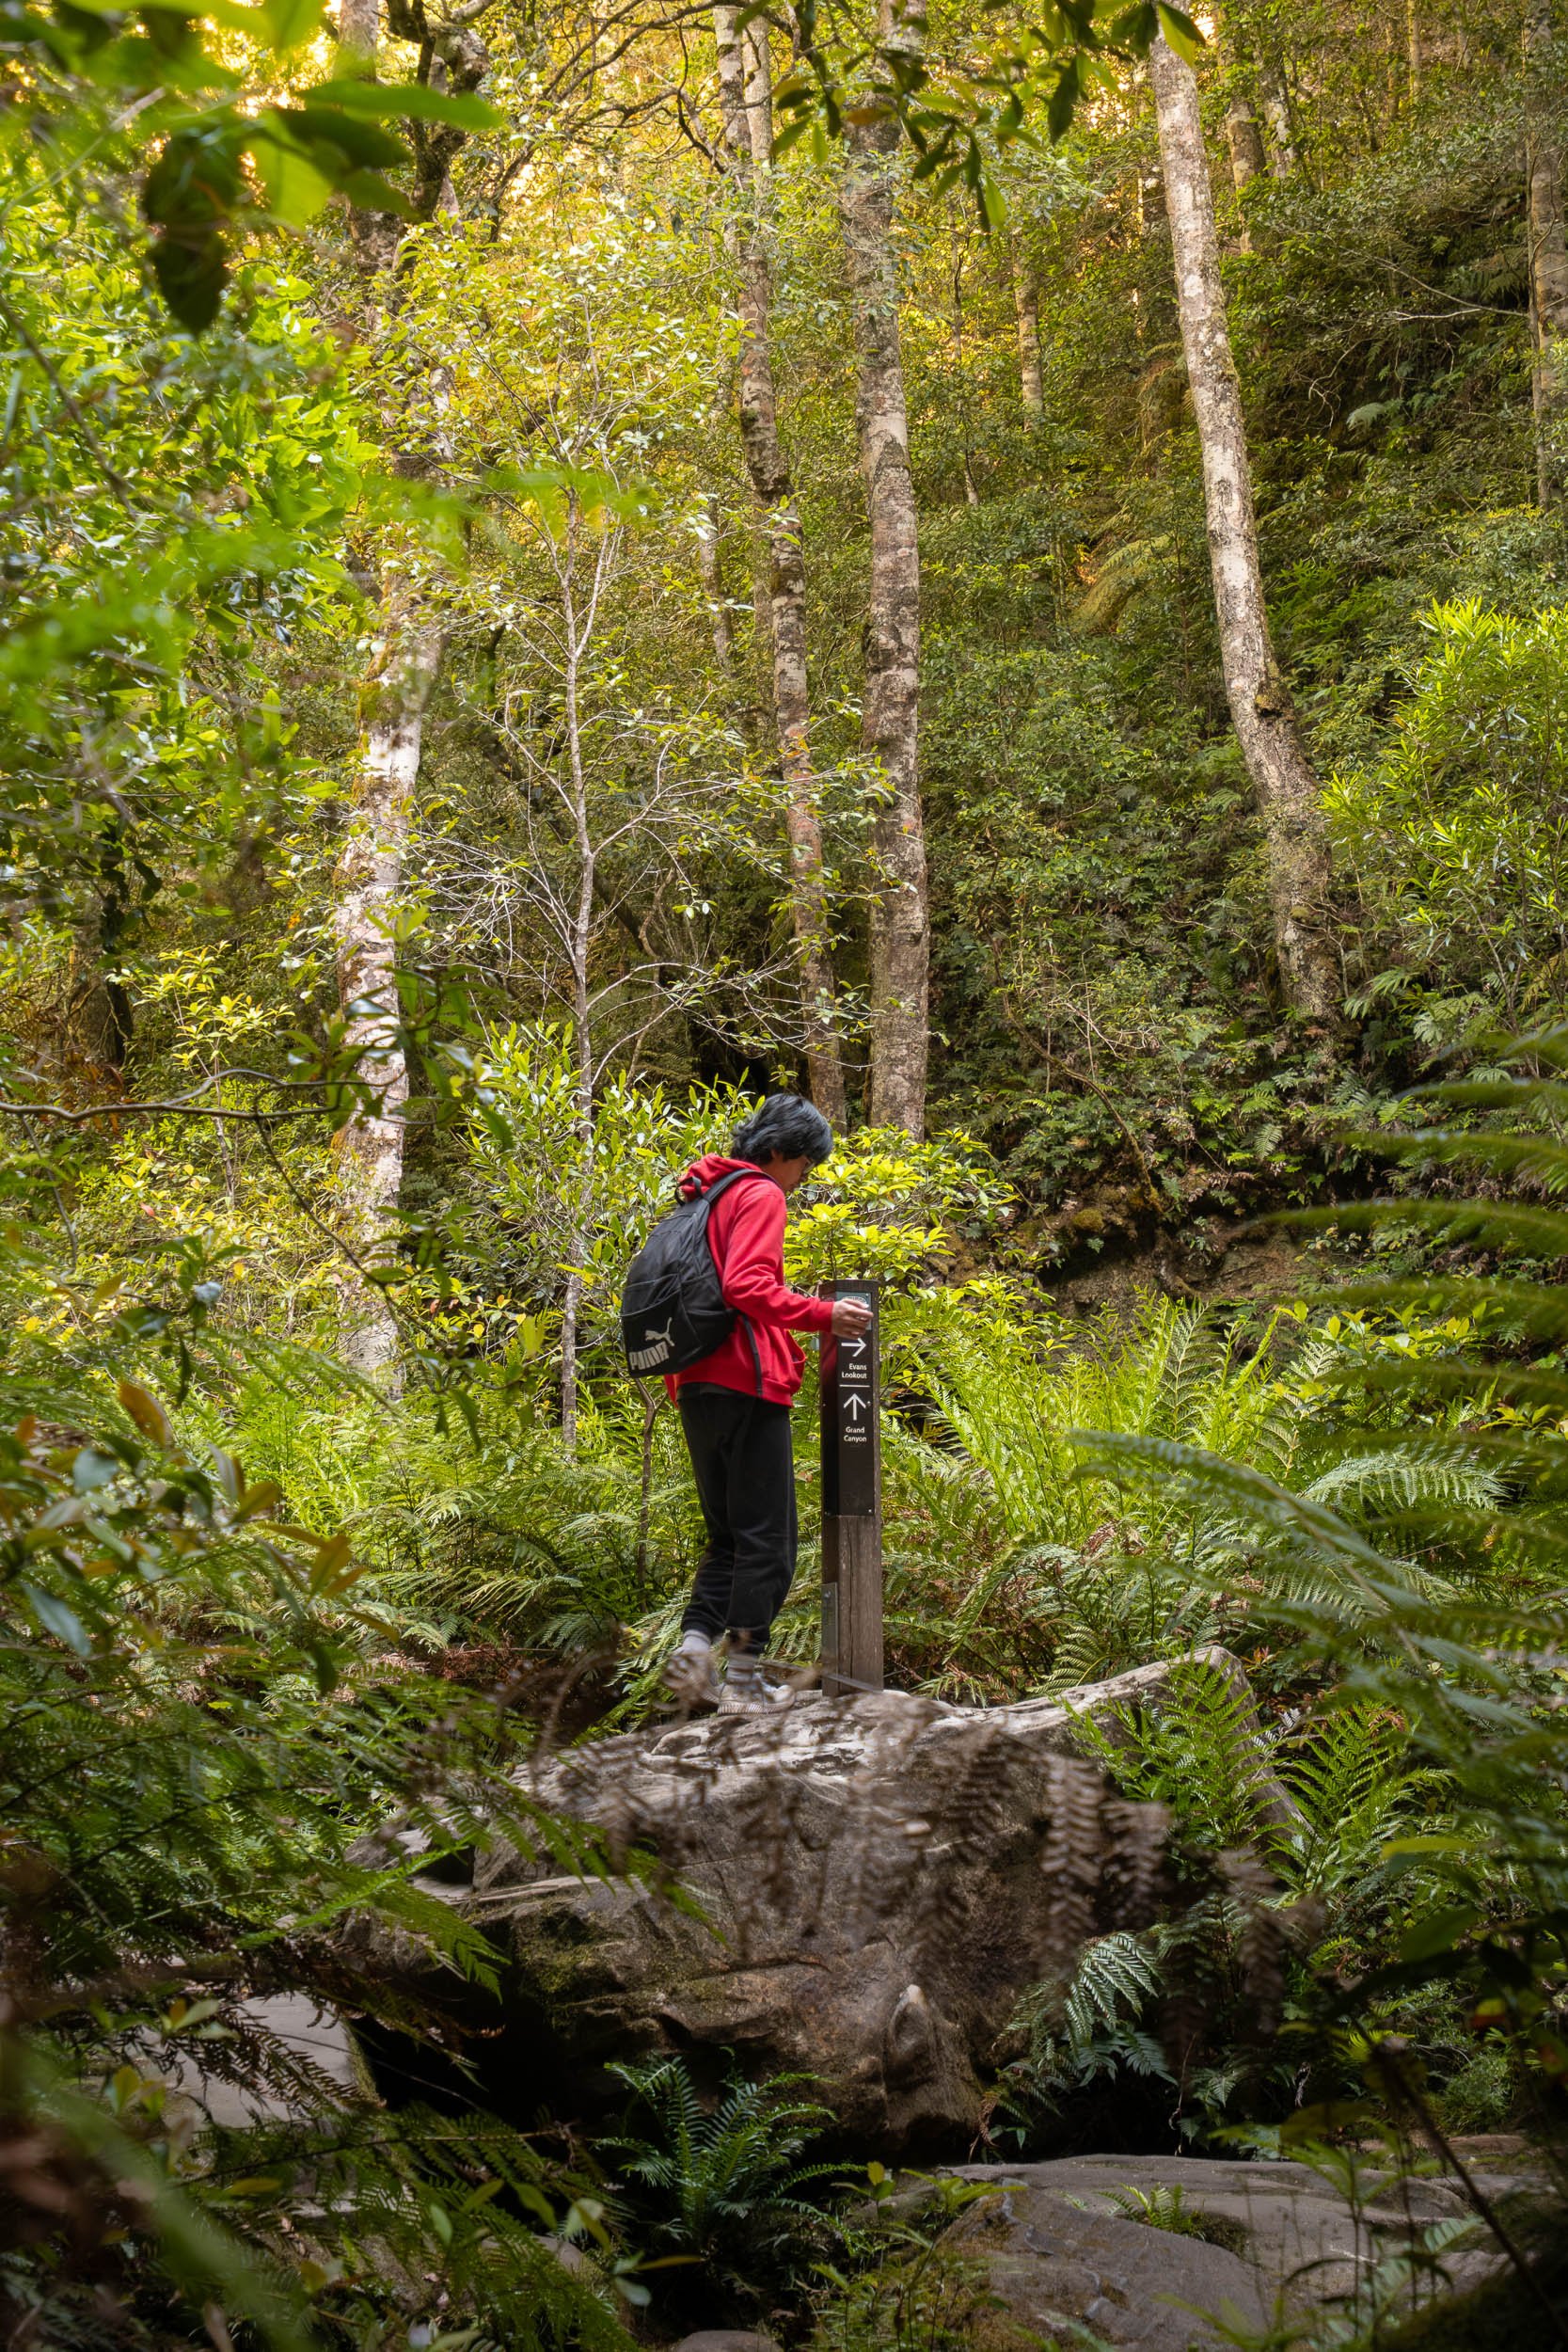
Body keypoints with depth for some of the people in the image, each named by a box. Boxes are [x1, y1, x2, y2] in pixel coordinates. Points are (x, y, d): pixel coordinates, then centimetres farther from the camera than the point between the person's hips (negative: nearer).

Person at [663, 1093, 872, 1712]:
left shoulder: (707, 1196, 21)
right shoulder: (759, 1196, -7)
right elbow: (746, 1286, -21)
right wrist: (823, 1315, -21)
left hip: (697, 1384, 9)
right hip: (746, 1383, -9)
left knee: (729, 1536, 15)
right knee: (767, 1539, -3)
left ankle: (694, 1647, -1)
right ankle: (744, 1679, -3)